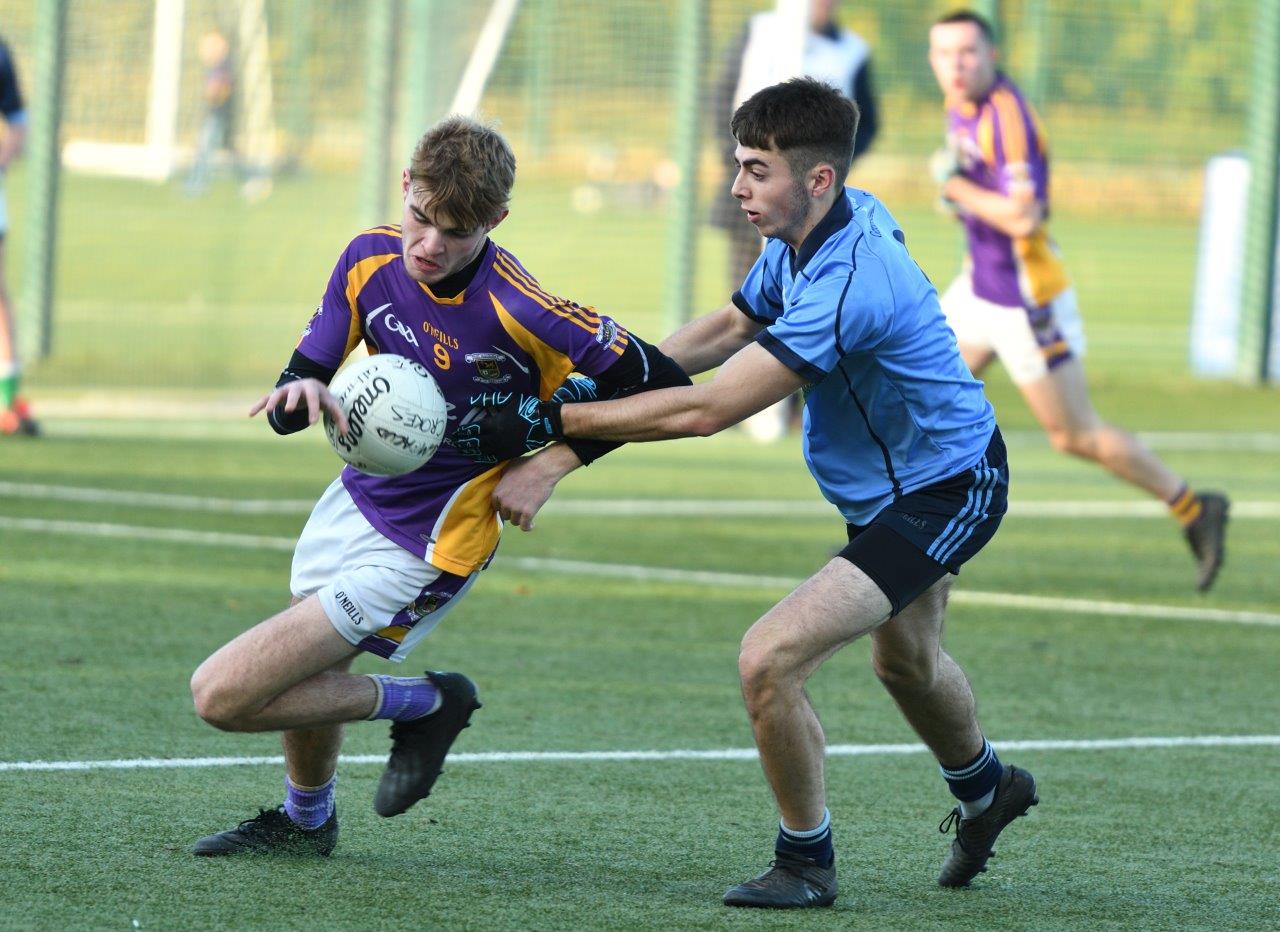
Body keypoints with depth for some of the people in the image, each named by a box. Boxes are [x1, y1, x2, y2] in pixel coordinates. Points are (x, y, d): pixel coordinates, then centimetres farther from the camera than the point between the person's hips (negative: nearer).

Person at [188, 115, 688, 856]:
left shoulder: (519, 313, -28)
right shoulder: (372, 258, -10)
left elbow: (660, 382, -21)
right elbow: (306, 373, -4)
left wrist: (553, 466, -20)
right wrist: (302, 395, -28)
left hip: (419, 549, -7)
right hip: (358, 499, 7)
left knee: (223, 696, -12)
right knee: (305, 674, 26)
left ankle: (423, 704, 7)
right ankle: (304, 819, 55)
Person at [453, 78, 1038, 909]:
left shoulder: (849, 283, -35)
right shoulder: (804, 235, -7)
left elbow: (705, 411, -36)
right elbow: (729, 327, 10)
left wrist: (549, 421, -34)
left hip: (945, 494, -10)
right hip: (886, 488, 10)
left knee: (770, 659, -20)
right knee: (905, 659, 33)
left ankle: (807, 862, 0)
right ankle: (986, 791, 62)